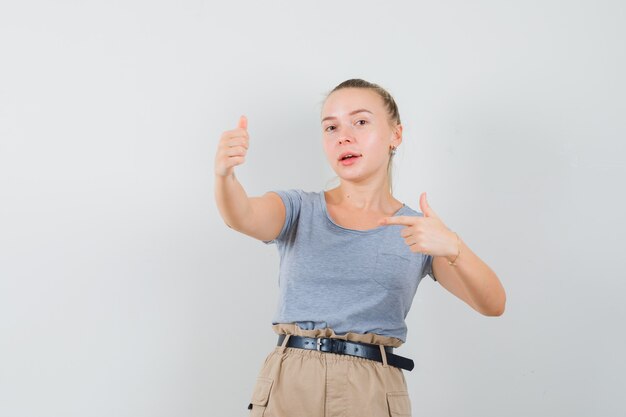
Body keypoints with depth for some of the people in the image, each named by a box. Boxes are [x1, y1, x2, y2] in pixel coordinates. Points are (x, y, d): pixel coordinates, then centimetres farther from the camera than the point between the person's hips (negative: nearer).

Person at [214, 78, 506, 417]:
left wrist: (453, 247, -26)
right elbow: (242, 216, -17)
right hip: (287, 386, 1)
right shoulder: (298, 210, 4)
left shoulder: (421, 230, 3)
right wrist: (224, 174, -38)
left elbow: (493, 305, -8)